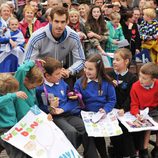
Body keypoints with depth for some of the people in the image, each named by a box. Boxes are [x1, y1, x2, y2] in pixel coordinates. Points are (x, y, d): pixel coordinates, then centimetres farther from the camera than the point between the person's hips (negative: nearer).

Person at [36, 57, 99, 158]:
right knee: (71, 131, -31)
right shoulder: (40, 88, -9)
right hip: (53, 117, -6)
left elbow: (71, 100, 10)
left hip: (68, 114, 6)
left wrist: (62, 109, -7)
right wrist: (50, 108, -27)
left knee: (86, 129, -15)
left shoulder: (61, 82, 11)